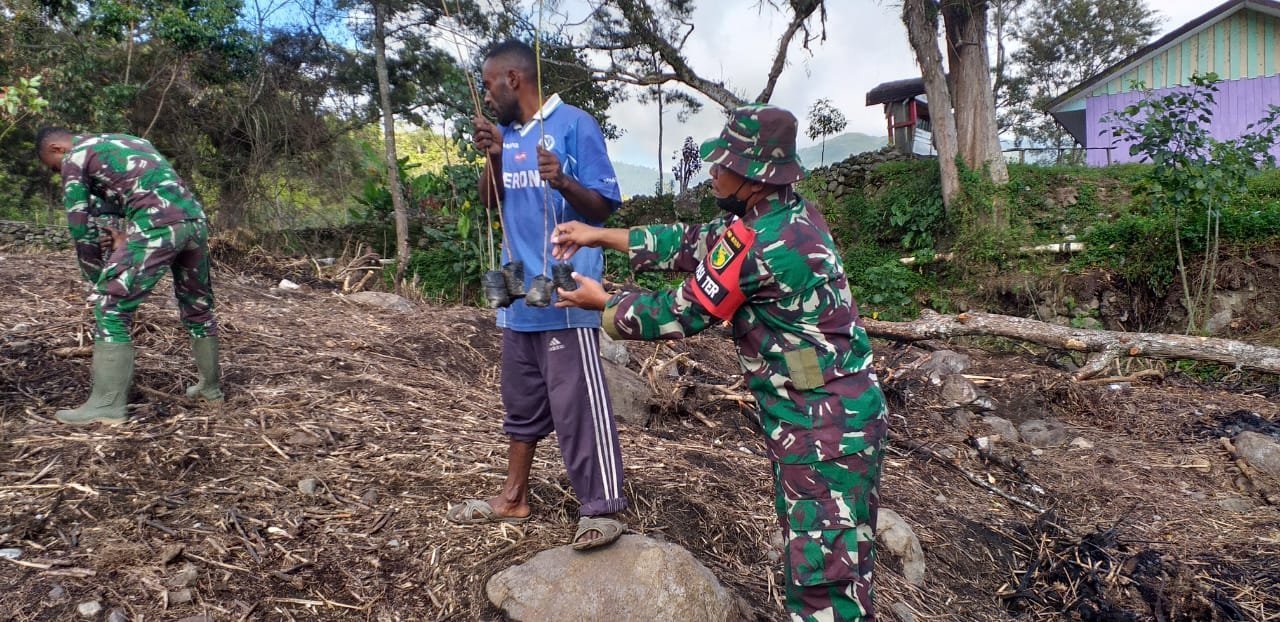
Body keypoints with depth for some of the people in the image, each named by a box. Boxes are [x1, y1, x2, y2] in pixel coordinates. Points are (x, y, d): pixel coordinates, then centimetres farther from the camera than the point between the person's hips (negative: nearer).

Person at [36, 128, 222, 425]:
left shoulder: (75, 157, 12)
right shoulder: (129, 141, 34)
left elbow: (80, 227, 10)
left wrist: (98, 280, 17)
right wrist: (127, 240, 23)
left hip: (158, 226, -8)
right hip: (194, 219, 8)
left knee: (111, 307, 0)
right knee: (198, 306, 20)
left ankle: (108, 404, -1)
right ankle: (210, 386, 31)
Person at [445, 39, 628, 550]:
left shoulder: (574, 125, -7)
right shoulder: (505, 133, 12)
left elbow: (604, 207, -9)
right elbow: (489, 204, 10)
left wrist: (563, 182, -28)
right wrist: (492, 158, -6)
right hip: (518, 293, 8)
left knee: (578, 403, -6)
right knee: (522, 400, 17)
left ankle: (601, 509, 3)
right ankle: (514, 498, 30)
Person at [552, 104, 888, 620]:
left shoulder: (759, 241, -23)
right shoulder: (790, 214, 6)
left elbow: (680, 315, -13)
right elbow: (693, 243, 13)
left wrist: (602, 302, 3)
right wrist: (599, 235, 14)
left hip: (822, 426, -10)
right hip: (835, 410, 10)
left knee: (825, 575, 1)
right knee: (821, 553, 21)